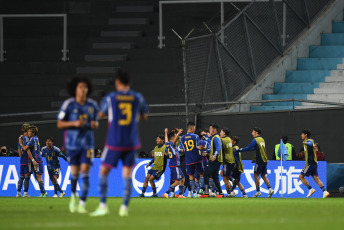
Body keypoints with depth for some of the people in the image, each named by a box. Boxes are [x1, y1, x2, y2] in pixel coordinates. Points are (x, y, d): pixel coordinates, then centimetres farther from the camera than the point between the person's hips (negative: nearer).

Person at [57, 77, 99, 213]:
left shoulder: (92, 105, 2)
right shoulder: (68, 104, -7)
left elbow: (96, 122, 15)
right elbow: (59, 124, -4)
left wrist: (95, 124, -9)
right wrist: (74, 123, -19)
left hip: (87, 142, 1)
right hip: (72, 142, -1)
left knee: (85, 172, -10)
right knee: (74, 173, 3)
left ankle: (82, 204, -8)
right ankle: (73, 195, 34)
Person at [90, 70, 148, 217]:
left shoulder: (110, 98, -5)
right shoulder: (138, 98, 1)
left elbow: (101, 115, 12)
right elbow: (144, 116, 17)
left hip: (114, 143, -2)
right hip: (131, 143, 2)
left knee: (104, 172, 8)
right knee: (127, 174, 8)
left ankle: (103, 205, -1)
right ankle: (124, 207, -1)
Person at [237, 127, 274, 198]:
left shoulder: (255, 140, -10)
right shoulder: (262, 139, 16)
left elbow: (248, 148, -10)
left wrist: (240, 150, 1)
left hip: (260, 161, -8)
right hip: (265, 160, 8)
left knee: (256, 175, -1)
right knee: (263, 175, 11)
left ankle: (258, 191, -2)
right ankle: (270, 189, 0)